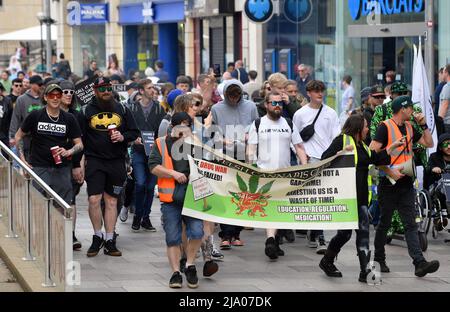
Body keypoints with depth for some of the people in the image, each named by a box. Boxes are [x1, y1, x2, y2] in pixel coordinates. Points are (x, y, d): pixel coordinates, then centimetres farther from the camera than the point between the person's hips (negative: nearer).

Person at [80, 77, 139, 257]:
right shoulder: (87, 111, 4)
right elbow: (80, 137, 6)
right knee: (94, 199, -11)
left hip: (116, 162, 2)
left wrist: (123, 137, -7)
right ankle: (97, 236, 7)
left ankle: (109, 241, 12)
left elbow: (134, 132, 13)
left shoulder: (122, 110, 9)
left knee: (111, 201, 6)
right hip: (94, 161, -2)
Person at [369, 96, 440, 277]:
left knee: (411, 225, -4)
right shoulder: (385, 127, -8)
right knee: (384, 223, 7)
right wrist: (389, 171, -23)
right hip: (389, 183, -6)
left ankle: (420, 263, -14)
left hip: (406, 183, 6)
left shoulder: (409, 128, 14)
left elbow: (429, 144, 20)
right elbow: (372, 153, -16)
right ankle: (379, 260, 22)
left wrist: (423, 125, 7)